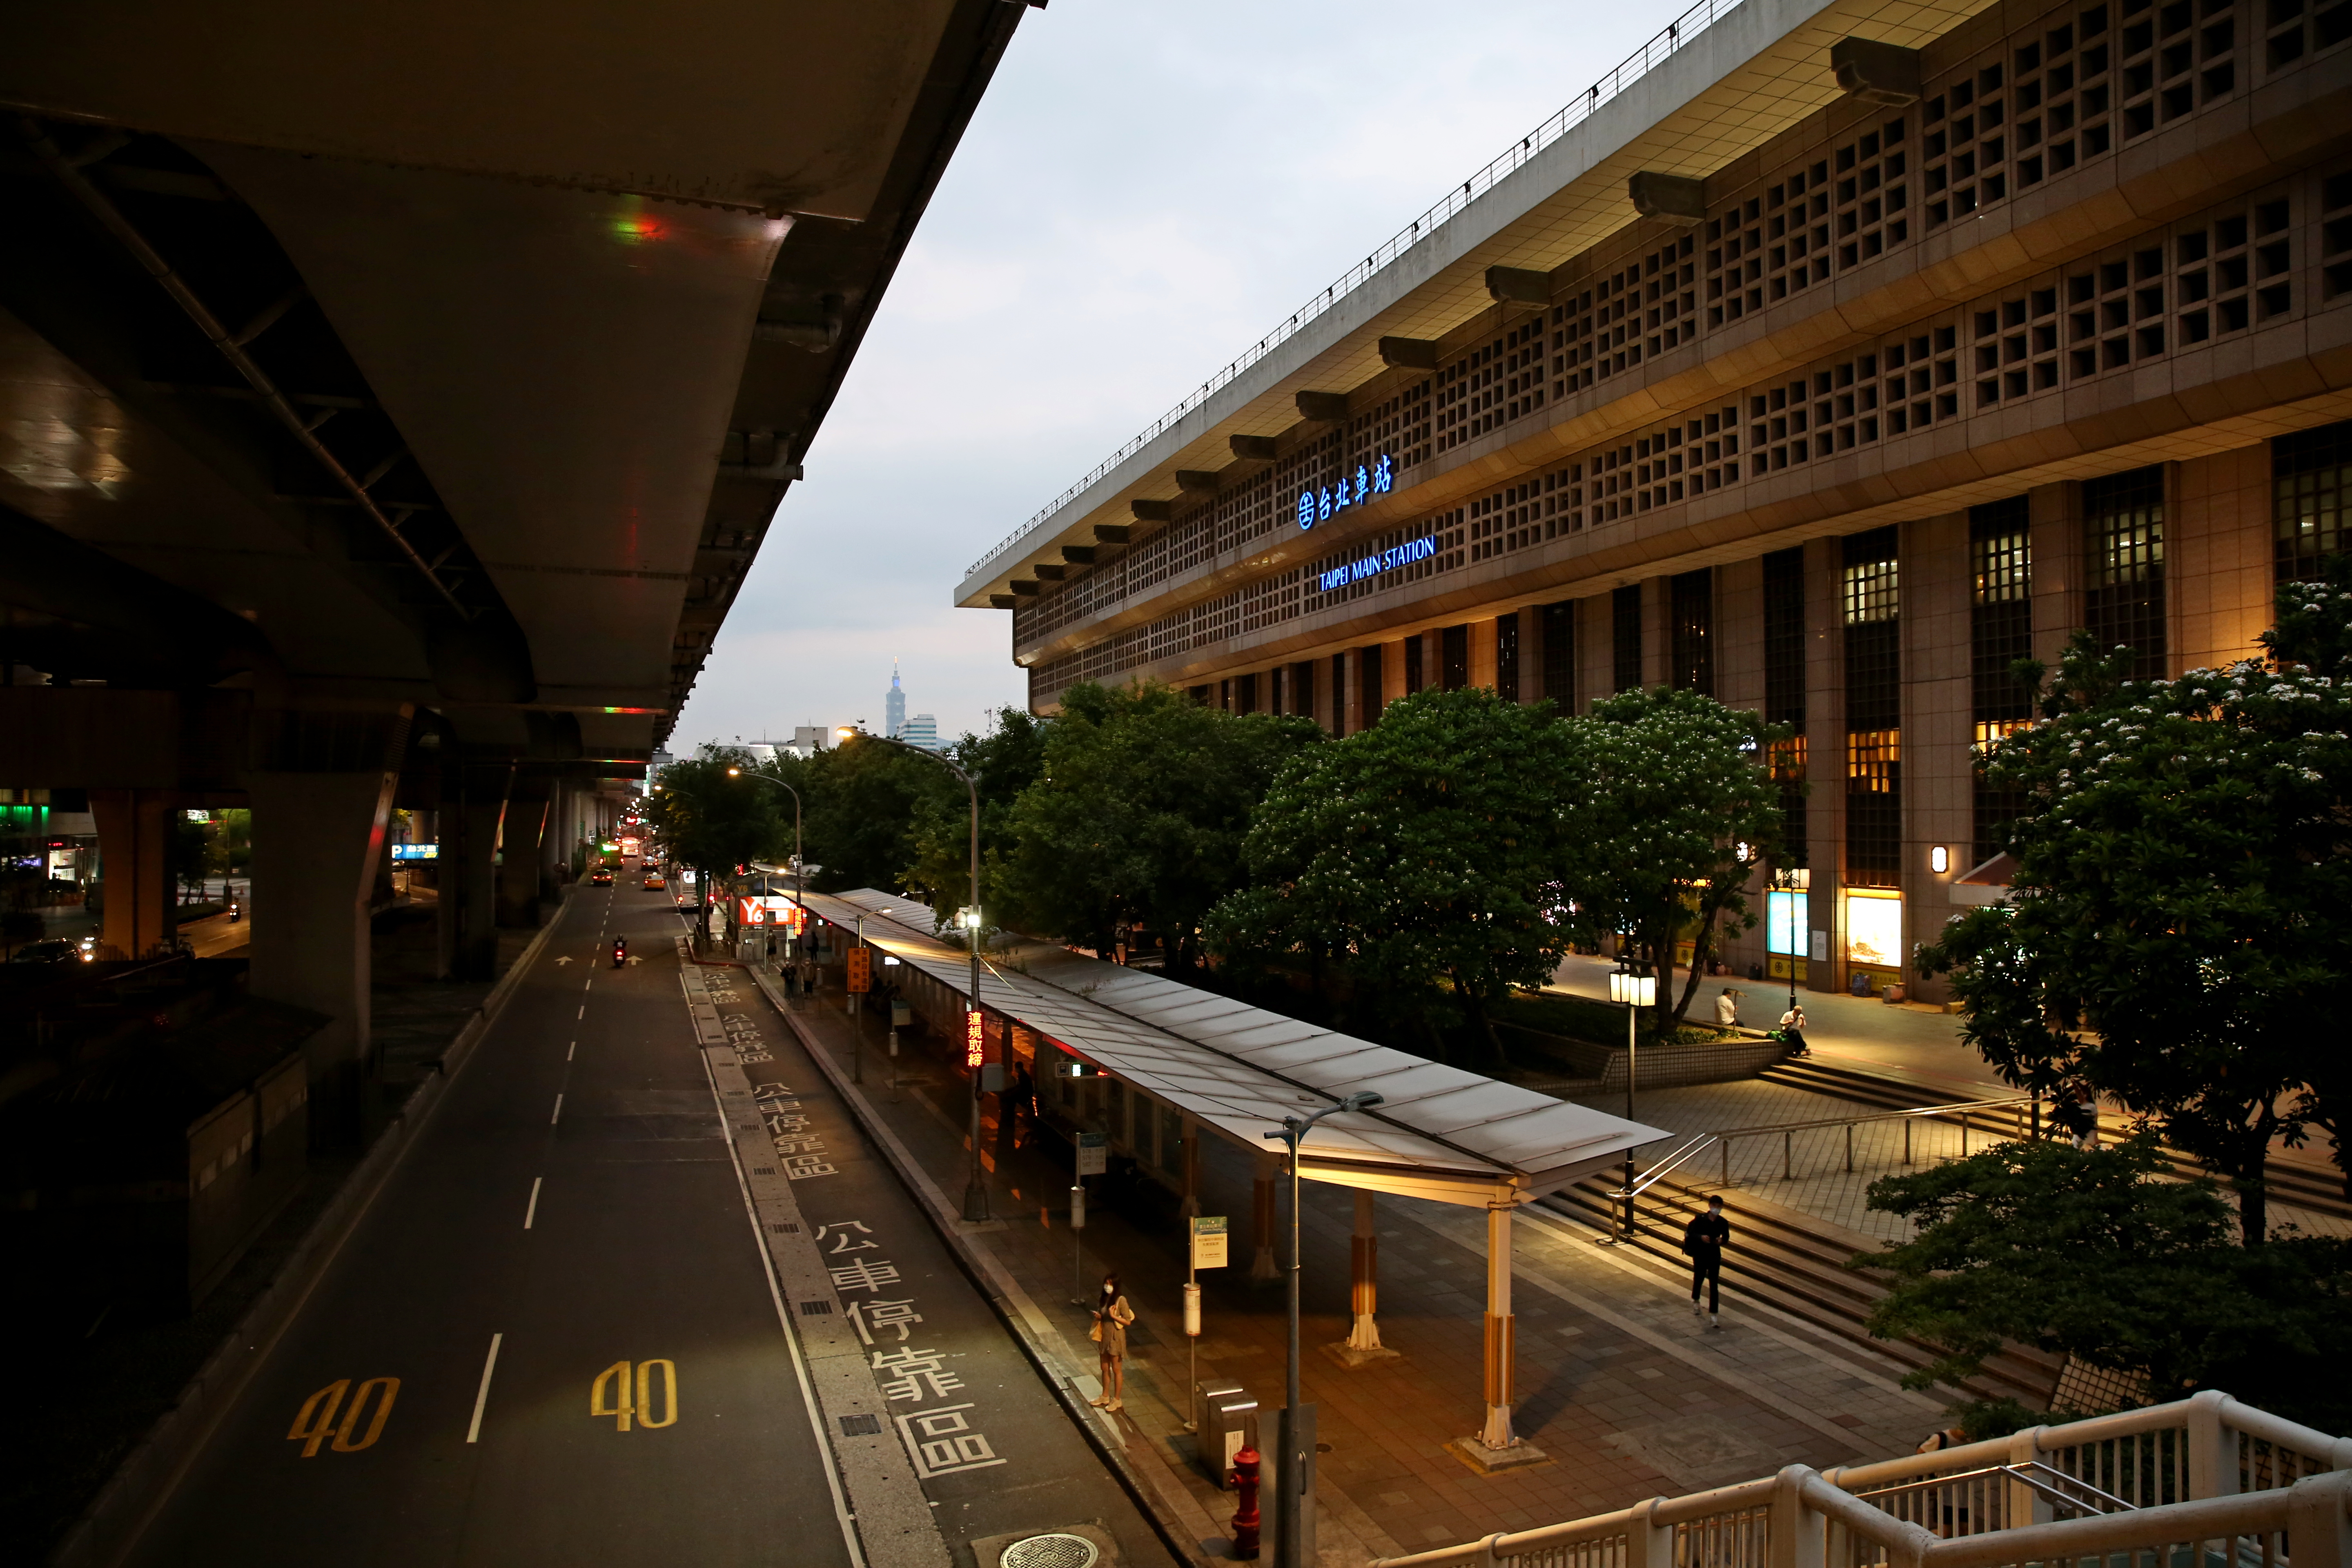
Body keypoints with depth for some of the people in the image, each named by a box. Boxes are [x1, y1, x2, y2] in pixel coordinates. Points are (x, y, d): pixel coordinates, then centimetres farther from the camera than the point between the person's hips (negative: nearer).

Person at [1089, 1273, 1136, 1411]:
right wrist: (1098, 1317, -7)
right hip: (1104, 1336, 6)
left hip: (1116, 1337, -6)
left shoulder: (1121, 1300, -17)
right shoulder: (1102, 1299, 2)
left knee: (1116, 1370, 5)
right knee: (1105, 1368, 17)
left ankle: (1117, 1400, 17)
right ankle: (1105, 1397, 32)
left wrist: (1113, 1316, -26)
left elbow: (1128, 1321, -15)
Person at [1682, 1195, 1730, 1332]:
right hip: (1700, 1255, 0)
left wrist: (1721, 1240, -15)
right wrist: (1701, 1237, -27)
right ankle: (1695, 1301, 49)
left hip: (1715, 1256, 0)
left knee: (1714, 1285, -5)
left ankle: (1714, 1314, -1)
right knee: (1699, 1279, 20)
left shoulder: (1723, 1223, -9)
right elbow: (1690, 1234, -9)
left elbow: (1726, 1237, 8)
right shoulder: (1700, 1219, -14)